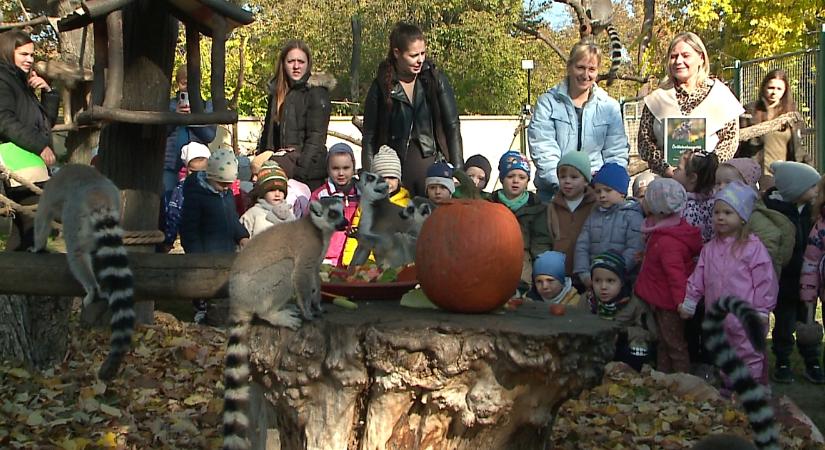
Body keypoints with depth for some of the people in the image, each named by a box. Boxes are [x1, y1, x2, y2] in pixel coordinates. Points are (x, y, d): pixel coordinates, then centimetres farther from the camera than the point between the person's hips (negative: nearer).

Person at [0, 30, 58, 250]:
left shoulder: (22, 83, 26)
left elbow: (48, 120, 27)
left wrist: (47, 92, 13)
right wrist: (40, 145, -17)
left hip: (32, 161, 10)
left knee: (24, 227, 8)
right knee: (35, 224, -19)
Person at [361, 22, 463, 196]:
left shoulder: (436, 79, 3)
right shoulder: (381, 86, 1)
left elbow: (453, 126, 4)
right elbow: (369, 138, 4)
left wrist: (458, 170, -4)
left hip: (433, 165, 1)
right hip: (396, 169, 0)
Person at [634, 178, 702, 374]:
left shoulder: (668, 242, -30)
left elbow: (676, 275, -30)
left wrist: (681, 302, -30)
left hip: (668, 303, -10)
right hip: (661, 300, 10)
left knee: (675, 345, 4)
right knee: (663, 344, 21)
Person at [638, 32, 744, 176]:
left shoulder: (720, 94, 11)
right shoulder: (657, 98, 15)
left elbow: (730, 140, 6)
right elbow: (644, 141, 8)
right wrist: (666, 167, -7)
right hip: (665, 179, 2)